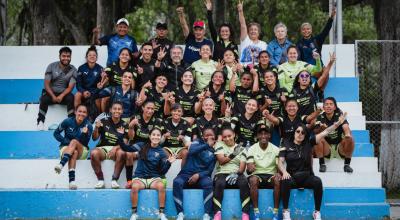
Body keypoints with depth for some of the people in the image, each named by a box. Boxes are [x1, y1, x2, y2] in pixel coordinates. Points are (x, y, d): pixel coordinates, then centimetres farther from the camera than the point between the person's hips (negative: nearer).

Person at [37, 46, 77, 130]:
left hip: (64, 93, 1)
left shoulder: (73, 70, -1)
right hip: (51, 92, 0)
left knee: (71, 98, -32)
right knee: (44, 99, -33)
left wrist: (61, 96, -26)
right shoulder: (52, 66, -2)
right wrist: (53, 96, -21)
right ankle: (40, 122, -27)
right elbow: (46, 84, -6)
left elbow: (70, 87, -8)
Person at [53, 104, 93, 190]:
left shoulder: (88, 126, -4)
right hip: (66, 148, 0)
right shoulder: (68, 122, -3)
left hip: (82, 151, 0)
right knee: (74, 152, -37)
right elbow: (56, 133, 6)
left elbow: (85, 143, -8)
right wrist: (66, 141, -10)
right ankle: (72, 180, -58)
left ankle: (61, 165, -55)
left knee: (74, 141, -34)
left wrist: (84, 134, -29)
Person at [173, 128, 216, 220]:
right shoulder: (197, 142, 9)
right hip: (186, 174, -1)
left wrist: (198, 175, -16)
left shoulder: (213, 152, 11)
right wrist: (207, 145, -12)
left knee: (208, 183, -34)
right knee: (177, 182, -33)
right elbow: (191, 151, -15)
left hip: (201, 176, 1)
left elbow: (210, 170, 2)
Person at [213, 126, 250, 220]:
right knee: (219, 184, -36)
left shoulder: (241, 149, 13)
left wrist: (236, 174, -18)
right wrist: (233, 154, -9)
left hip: (236, 174, 1)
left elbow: (242, 166, 1)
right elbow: (221, 160, -2)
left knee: (244, 183, -33)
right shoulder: (219, 145, 12)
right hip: (222, 173, -1)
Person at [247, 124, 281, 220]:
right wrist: (250, 168, -32)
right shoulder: (252, 149, 1)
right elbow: (249, 168, -6)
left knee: (278, 179, -33)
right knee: (253, 180, -36)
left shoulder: (275, 149, 3)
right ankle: (256, 212, -29)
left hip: (271, 176, 1)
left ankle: (276, 212, -26)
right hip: (257, 175, -1)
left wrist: (278, 173, -29)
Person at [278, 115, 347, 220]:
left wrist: (338, 123, -9)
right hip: (292, 177, -1)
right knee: (285, 181, -36)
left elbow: (325, 132, 1)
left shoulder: (309, 142, 6)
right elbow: (280, 162, -4)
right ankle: (285, 211, -23)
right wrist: (284, 172, -25)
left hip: (307, 177, 1)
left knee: (317, 181, -31)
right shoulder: (286, 145, 3)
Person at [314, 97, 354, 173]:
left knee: (350, 139, -27)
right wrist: (321, 128, -39)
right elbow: (315, 133, -16)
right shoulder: (320, 117, -4)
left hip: (340, 148, -1)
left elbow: (345, 127, -28)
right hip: (327, 149, 1)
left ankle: (347, 164, -14)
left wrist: (348, 134, -52)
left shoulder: (339, 115, -9)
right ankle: (322, 164, -16)